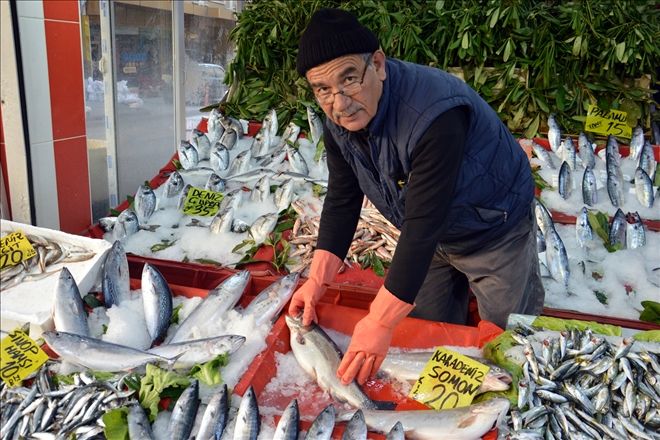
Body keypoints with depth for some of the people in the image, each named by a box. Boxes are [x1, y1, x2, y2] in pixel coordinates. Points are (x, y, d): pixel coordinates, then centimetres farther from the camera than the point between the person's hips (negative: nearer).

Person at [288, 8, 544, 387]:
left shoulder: (433, 114, -40)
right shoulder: (340, 121, -14)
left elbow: (423, 225, -41)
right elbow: (342, 200, -7)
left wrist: (380, 322, -39)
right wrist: (316, 282, -12)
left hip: (495, 230, -6)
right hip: (429, 234, 7)